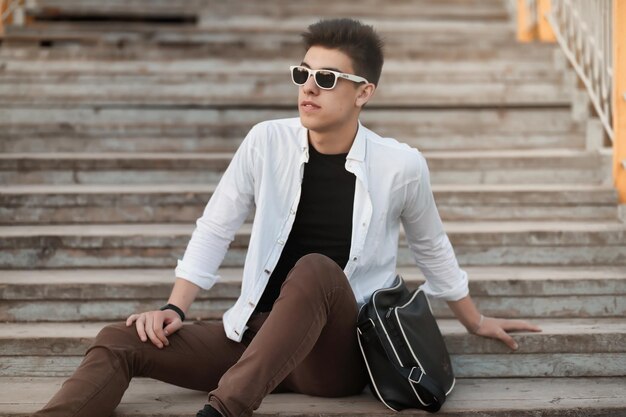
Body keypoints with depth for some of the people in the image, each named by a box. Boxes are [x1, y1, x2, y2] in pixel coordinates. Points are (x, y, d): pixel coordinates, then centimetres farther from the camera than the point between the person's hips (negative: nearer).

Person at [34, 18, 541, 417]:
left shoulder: (400, 166, -4)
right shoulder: (268, 142, -1)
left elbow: (432, 248, 13)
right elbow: (214, 230, 7)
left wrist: (476, 321, 25)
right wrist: (174, 308, -3)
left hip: (338, 354, -3)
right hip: (255, 334, 3)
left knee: (316, 271, -37)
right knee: (119, 342, -18)